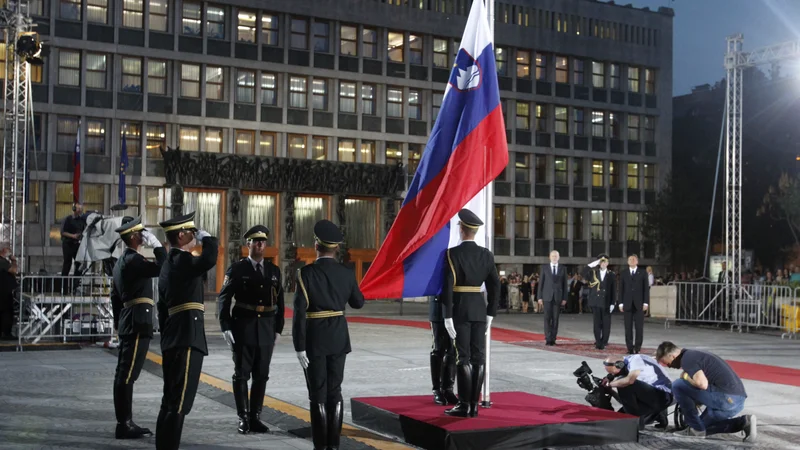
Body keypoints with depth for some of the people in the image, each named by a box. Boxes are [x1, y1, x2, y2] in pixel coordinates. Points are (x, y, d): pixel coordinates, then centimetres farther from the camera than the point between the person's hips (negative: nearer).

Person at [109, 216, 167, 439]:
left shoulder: (122, 261, 18)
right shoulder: (133, 259, -14)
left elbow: (115, 296, 22)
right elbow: (162, 268, -25)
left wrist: (118, 322, 26)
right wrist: (156, 244, -14)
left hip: (128, 323, 11)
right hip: (137, 324, -11)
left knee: (124, 374, 11)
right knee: (127, 375, -8)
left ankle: (125, 422, 17)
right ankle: (123, 425, -6)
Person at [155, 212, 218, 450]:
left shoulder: (168, 264, 19)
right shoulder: (182, 260, -12)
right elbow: (209, 259, -32)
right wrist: (207, 238, -13)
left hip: (173, 339, 11)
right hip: (186, 338, -11)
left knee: (170, 401, 15)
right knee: (179, 403, -8)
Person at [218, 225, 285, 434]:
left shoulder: (274, 270, 9)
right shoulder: (237, 269, -2)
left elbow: (279, 302, 12)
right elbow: (223, 299, -4)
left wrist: (278, 329, 7)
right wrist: (226, 327, -11)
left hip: (266, 330, 3)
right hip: (243, 328, -3)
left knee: (261, 375, 6)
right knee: (241, 374, 2)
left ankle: (255, 417, 15)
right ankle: (243, 418, 10)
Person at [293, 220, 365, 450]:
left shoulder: (306, 273, -13)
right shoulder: (346, 273, -1)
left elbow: (299, 312, -17)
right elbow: (358, 303, 14)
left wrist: (299, 347, -13)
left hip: (315, 340, -4)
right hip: (339, 338, 4)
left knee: (318, 394, 2)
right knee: (335, 391, 11)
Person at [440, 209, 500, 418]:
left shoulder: (452, 253, -10)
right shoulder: (486, 255, 5)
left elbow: (448, 286, -15)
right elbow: (495, 286, 5)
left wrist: (447, 316, -12)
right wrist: (490, 314, 11)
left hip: (460, 310, -4)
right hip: (480, 310, 4)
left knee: (463, 357, -2)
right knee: (479, 357, 6)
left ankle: (464, 405, -1)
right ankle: (474, 404, 9)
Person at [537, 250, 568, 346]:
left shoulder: (562, 269, 8)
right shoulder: (544, 268, 5)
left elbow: (565, 285, 7)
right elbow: (541, 283, 4)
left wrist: (564, 298, 0)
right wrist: (540, 297, -2)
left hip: (558, 297, 1)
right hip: (547, 297, -1)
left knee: (555, 319, 1)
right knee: (547, 318, -5)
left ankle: (553, 338, 5)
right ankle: (548, 339, -4)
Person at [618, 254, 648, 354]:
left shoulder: (643, 273, 7)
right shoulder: (623, 274, 10)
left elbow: (646, 289, 4)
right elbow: (621, 289, 7)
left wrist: (646, 303, -5)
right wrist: (621, 303, 0)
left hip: (639, 304, -1)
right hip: (627, 304, 1)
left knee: (639, 327, -3)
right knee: (628, 327, 0)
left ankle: (637, 347, 4)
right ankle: (630, 347, 4)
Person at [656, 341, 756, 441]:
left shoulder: (686, 359, -8)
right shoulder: (694, 355, 23)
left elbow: (703, 384, -23)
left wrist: (686, 377, -3)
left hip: (726, 397, -10)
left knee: (677, 385, -7)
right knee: (702, 426, 25)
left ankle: (696, 429, 2)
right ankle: (743, 423, 10)